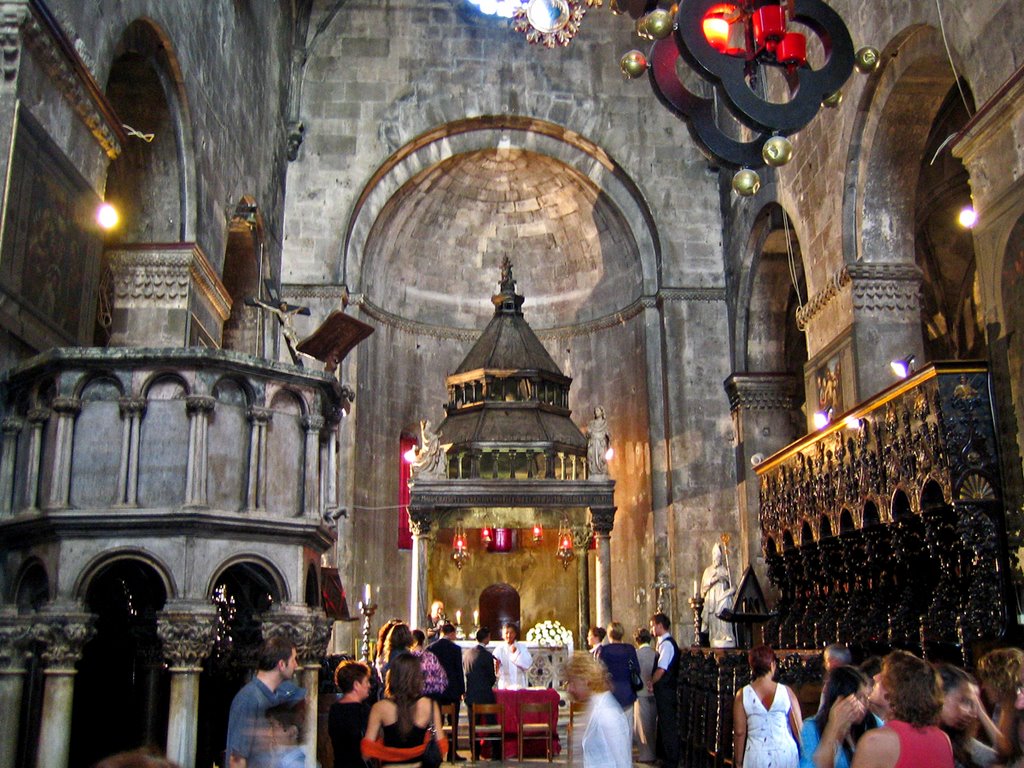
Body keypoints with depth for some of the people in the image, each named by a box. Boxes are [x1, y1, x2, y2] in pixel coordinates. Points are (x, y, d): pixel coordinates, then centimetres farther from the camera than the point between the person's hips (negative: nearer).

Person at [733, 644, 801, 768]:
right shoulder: (786, 691, -4)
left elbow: (739, 732, -3)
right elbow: (799, 728, -3)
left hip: (757, 757, 0)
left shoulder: (742, 695, -4)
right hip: (786, 752, 0)